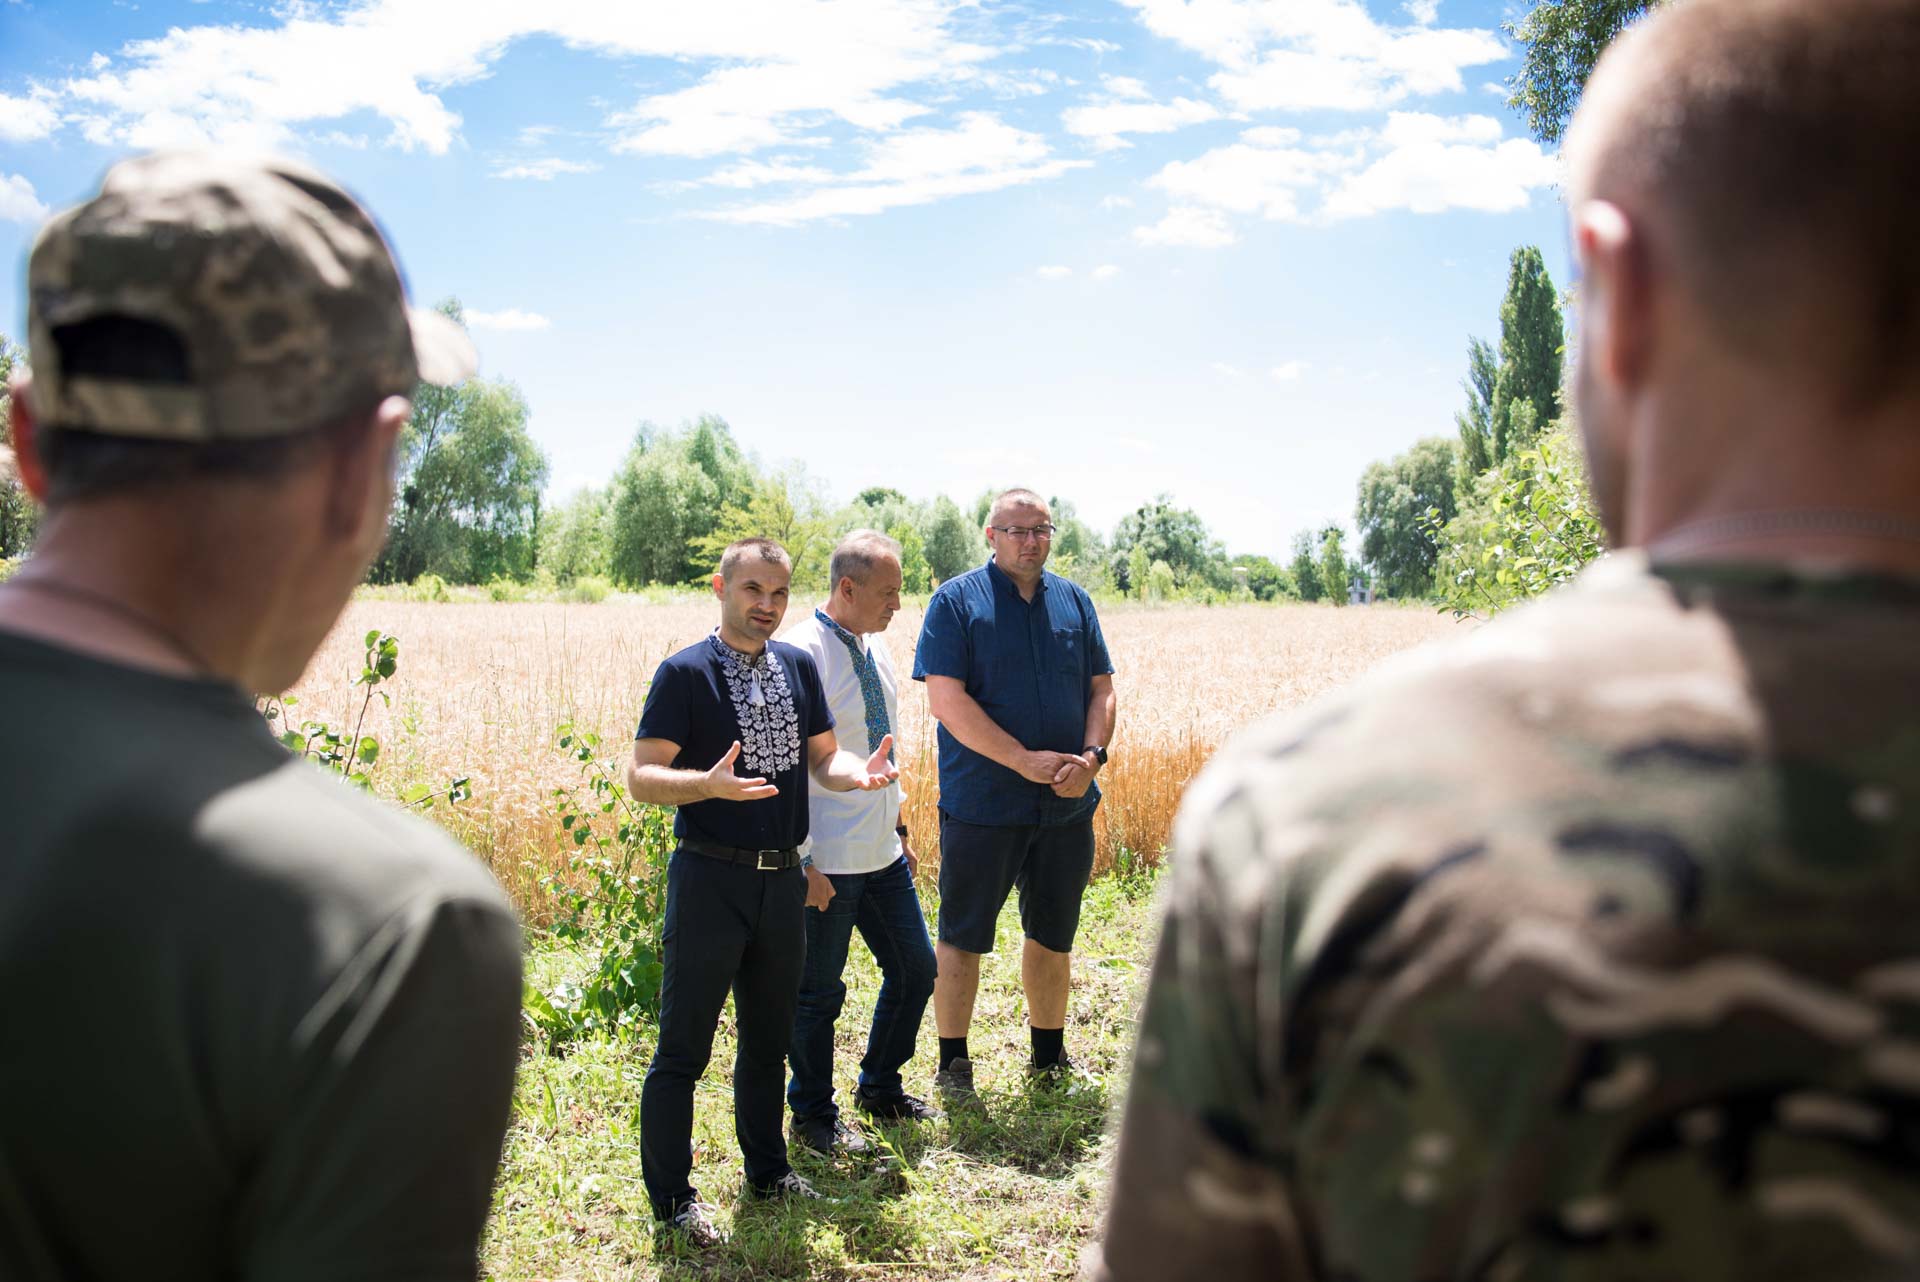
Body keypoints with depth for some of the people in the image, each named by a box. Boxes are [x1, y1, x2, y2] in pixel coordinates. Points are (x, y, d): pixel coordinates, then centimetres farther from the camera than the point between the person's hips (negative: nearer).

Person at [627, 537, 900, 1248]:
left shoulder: (799, 667, 9)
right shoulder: (684, 673, -8)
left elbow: (822, 759, 12)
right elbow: (641, 775, -12)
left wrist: (859, 771, -11)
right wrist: (711, 782, -30)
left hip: (783, 878, 6)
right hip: (711, 878, -6)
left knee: (769, 1036, 19)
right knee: (683, 1046, 2)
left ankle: (767, 1168, 36)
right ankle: (671, 1196, 18)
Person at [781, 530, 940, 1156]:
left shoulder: (876, 651, 9)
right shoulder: (802, 653, -17)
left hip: (882, 852, 8)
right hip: (826, 862, -8)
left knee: (916, 968, 16)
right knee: (819, 992, 5)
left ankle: (880, 1087, 37)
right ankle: (813, 1119, 26)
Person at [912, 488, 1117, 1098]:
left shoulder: (1075, 601, 9)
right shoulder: (955, 601, -5)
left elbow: (1101, 688, 10)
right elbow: (947, 699, -14)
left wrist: (1091, 755, -10)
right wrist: (1027, 762, -18)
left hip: (1067, 804, 4)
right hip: (981, 806, -4)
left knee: (1053, 936, 16)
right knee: (963, 937, 6)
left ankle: (1050, 1056, 32)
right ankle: (953, 1063, 21)